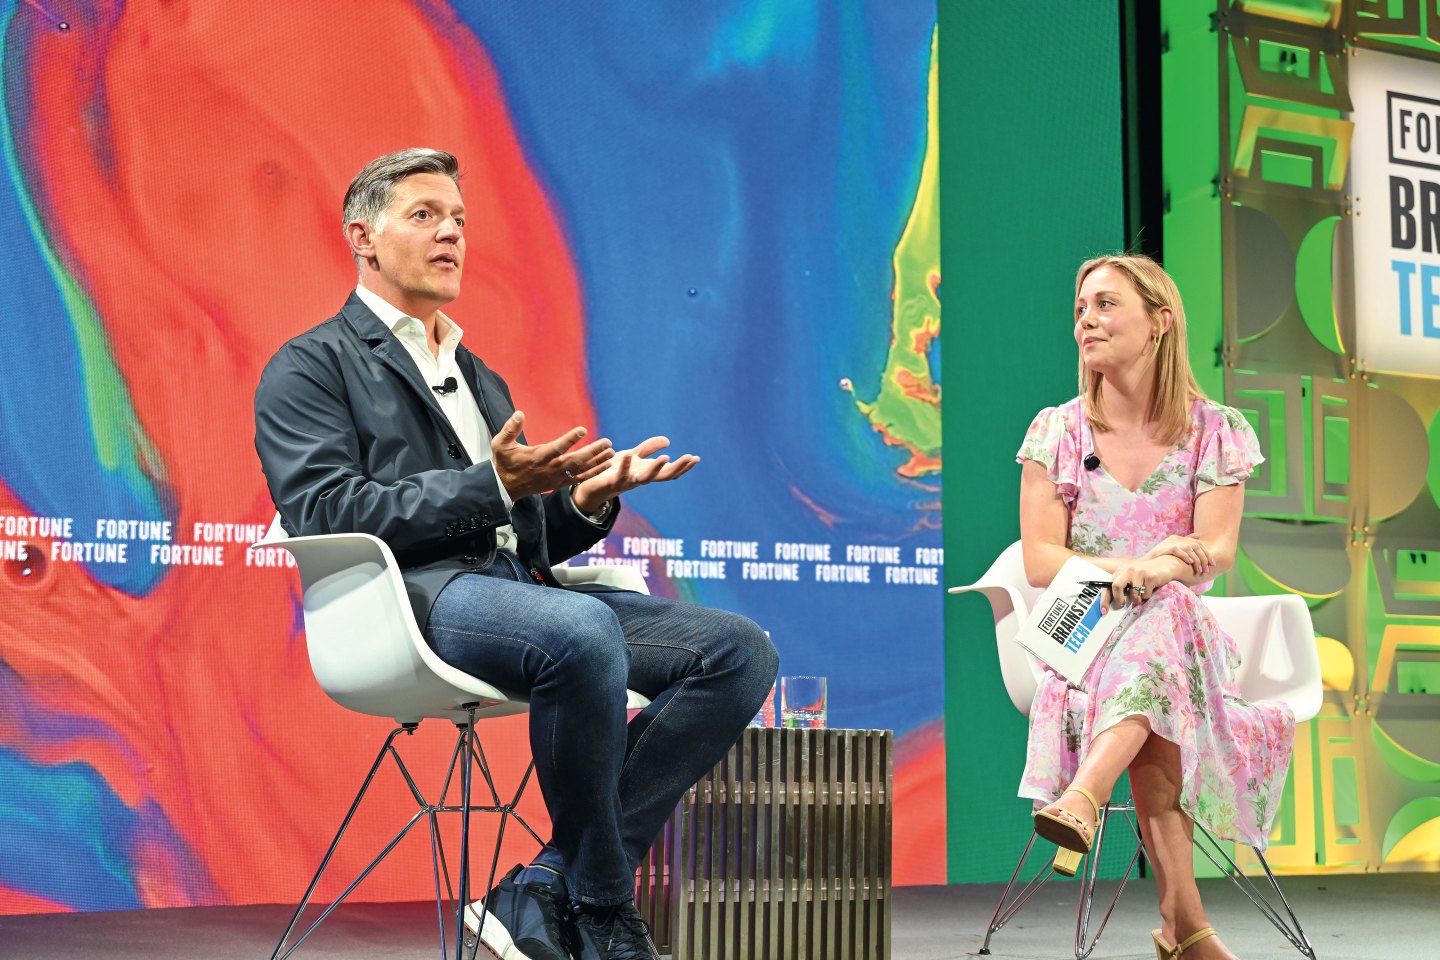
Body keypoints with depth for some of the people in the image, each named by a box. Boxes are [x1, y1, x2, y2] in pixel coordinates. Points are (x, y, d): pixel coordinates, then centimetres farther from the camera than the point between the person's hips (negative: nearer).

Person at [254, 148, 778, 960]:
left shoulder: (481, 378, 32)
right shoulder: (311, 368, 9)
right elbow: (325, 513, -8)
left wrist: (584, 502, 4)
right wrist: (489, 487, -16)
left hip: (518, 587, 8)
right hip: (415, 597, -8)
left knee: (741, 650, -14)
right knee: (580, 633, -39)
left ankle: (544, 894, -17)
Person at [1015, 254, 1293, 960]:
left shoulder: (1216, 432, 5)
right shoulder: (1058, 432, 7)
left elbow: (1216, 551, -8)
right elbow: (1039, 560, -3)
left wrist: (1147, 572, -31)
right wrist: (1119, 568, -24)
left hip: (1184, 633, 0)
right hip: (1082, 637, 0)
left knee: (1161, 617, -38)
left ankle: (1084, 797, -55)